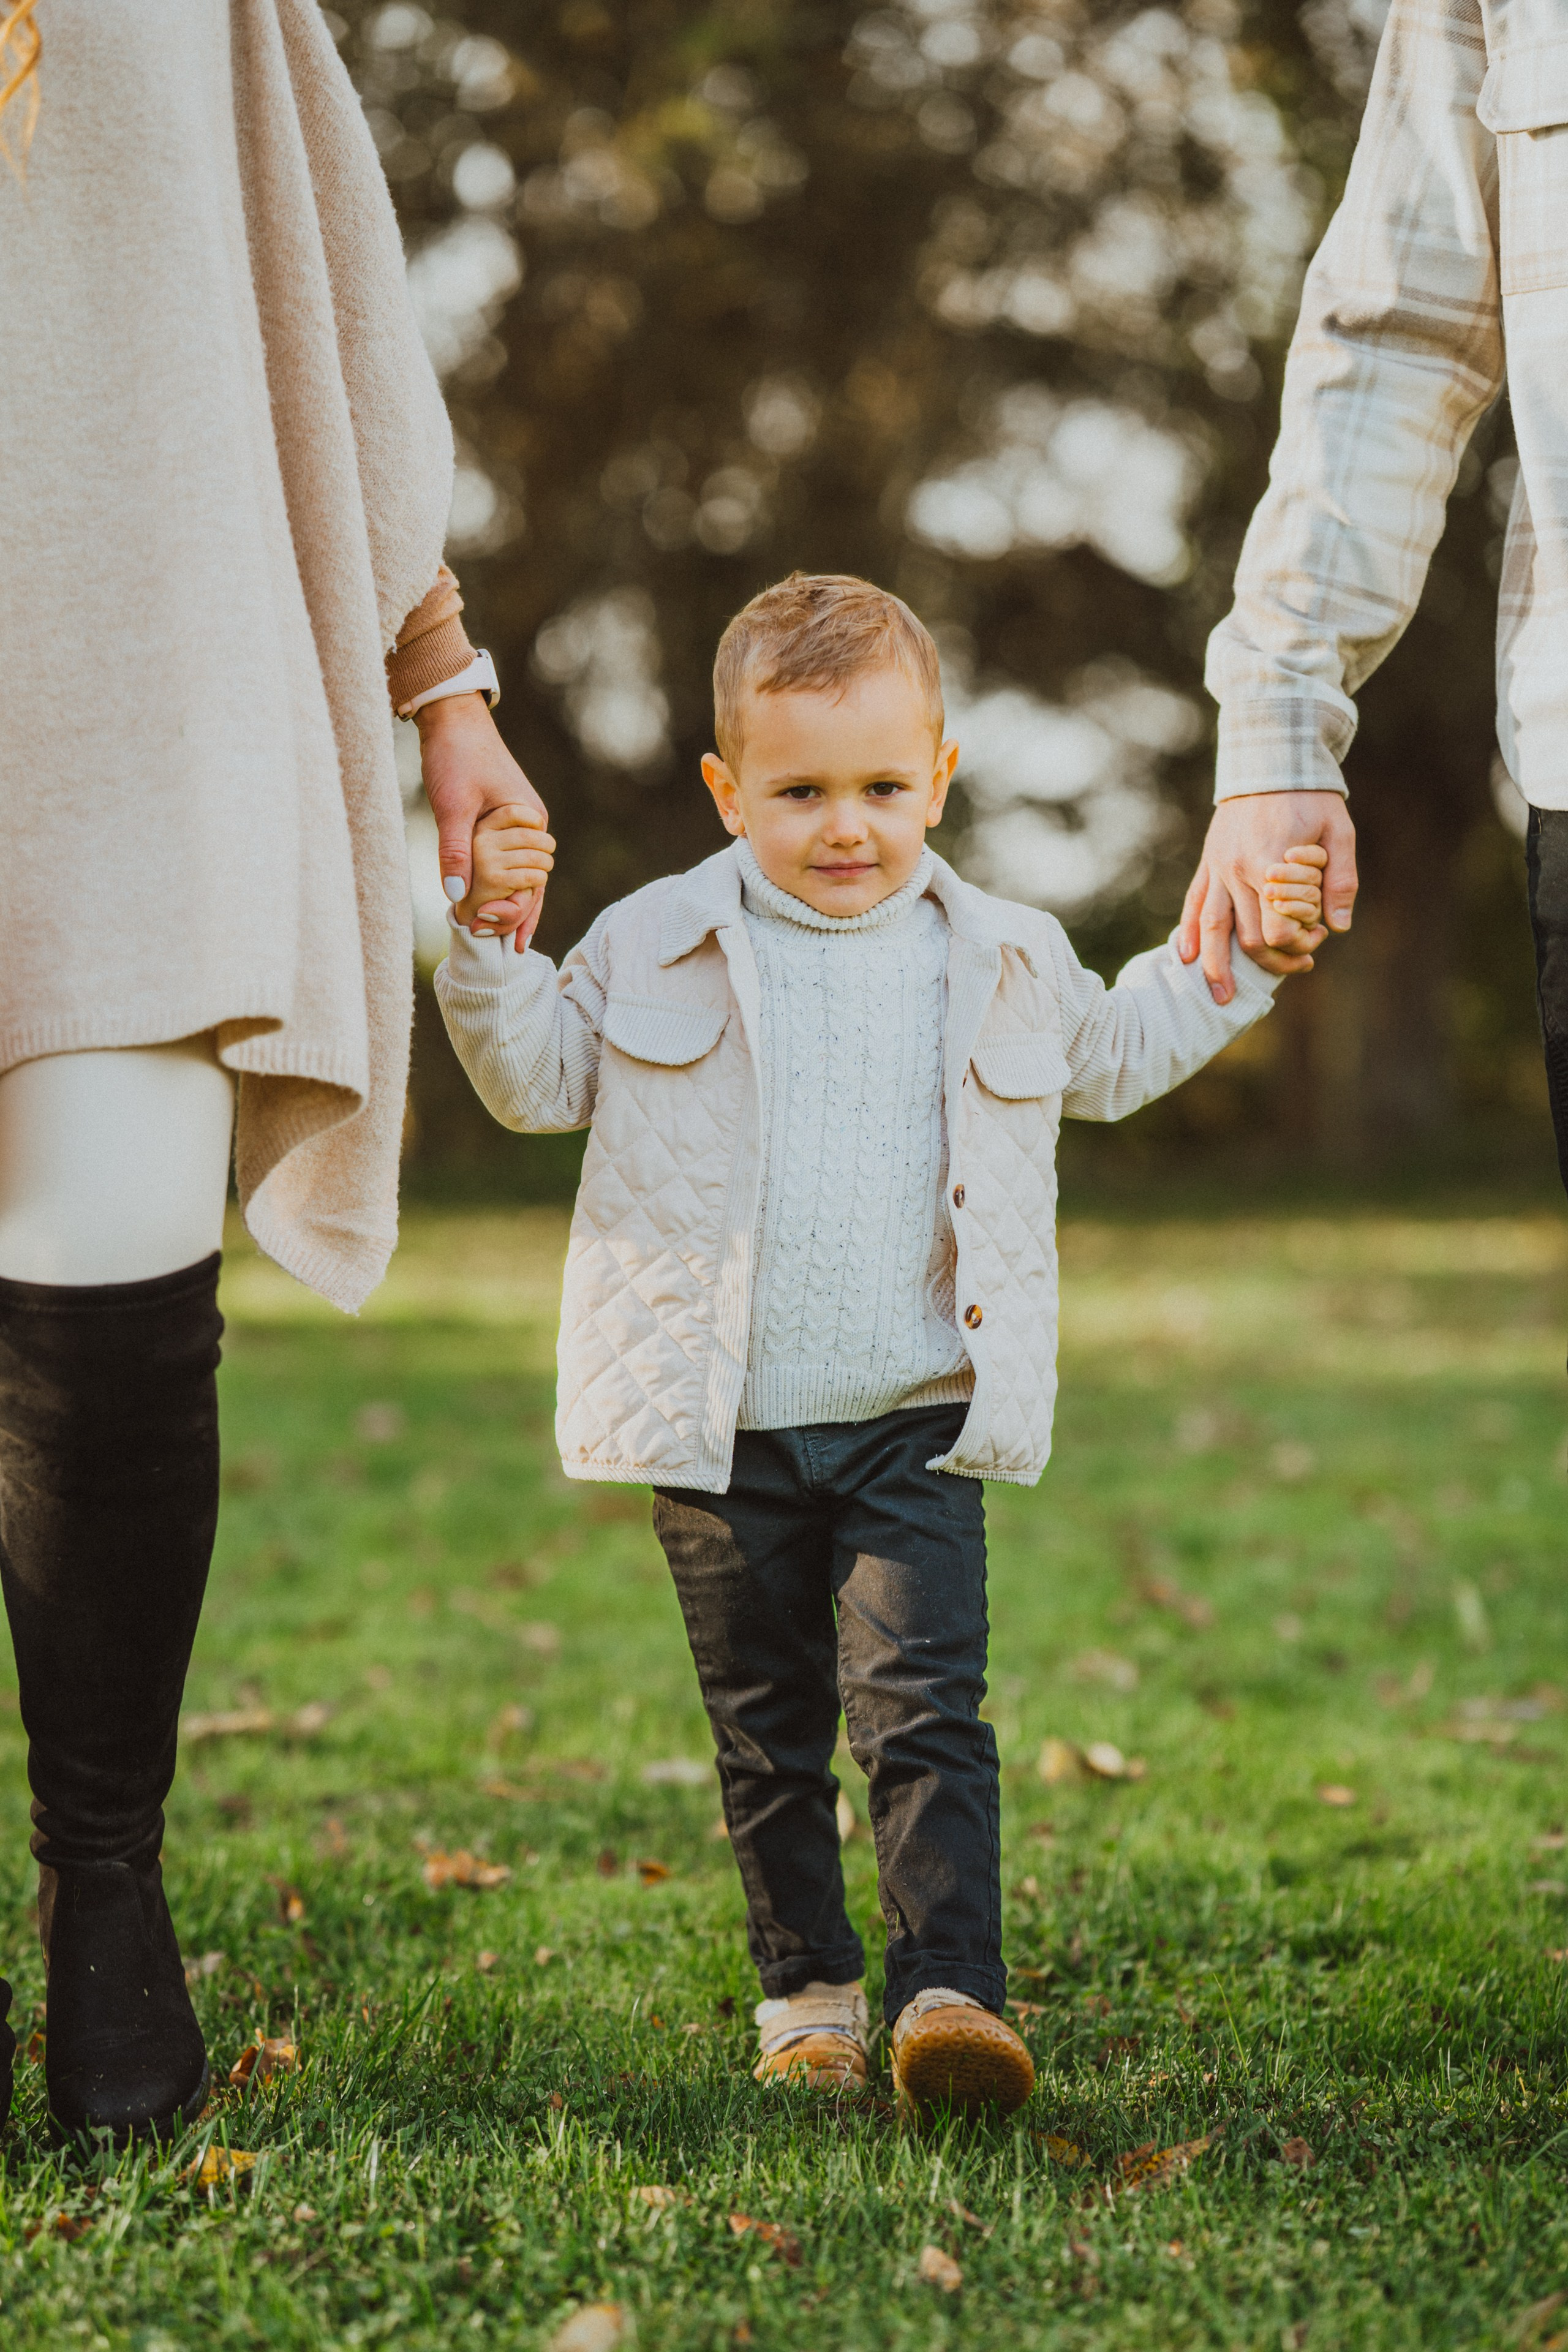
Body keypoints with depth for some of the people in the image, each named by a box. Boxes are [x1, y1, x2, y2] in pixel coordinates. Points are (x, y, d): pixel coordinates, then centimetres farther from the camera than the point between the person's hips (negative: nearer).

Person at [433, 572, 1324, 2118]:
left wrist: (1233, 961, 15)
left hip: (915, 1427, 0)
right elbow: (538, 1079, 7)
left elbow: (1113, 1057, 24)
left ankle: (950, 1989, -12)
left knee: (926, 1711, -11)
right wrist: (487, 948, -8)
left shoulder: (1001, 963, 5)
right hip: (724, 1430, 0)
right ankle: (806, 1989, 24)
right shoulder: (659, 945, 0)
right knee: (767, 1738, 10)